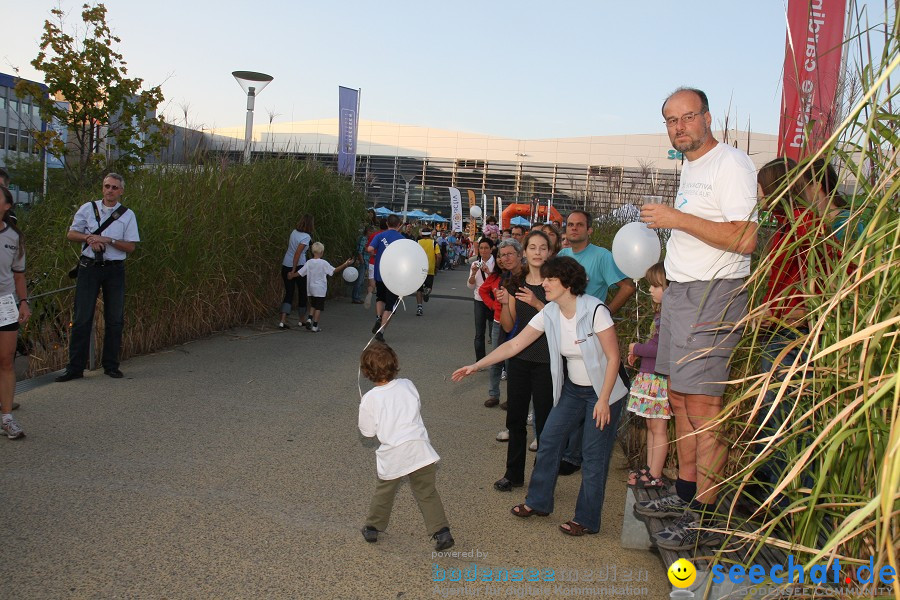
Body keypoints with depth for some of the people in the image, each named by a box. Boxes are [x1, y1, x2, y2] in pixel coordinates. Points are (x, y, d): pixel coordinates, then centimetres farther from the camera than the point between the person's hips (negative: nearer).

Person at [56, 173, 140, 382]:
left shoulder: (128, 215, 4)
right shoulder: (88, 208, 6)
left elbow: (130, 247, 0)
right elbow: (71, 234, 7)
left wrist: (108, 240, -14)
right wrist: (89, 237, -11)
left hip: (114, 270, 0)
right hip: (89, 268, 0)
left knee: (115, 319, 5)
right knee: (82, 319, -1)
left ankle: (111, 365, 15)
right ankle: (75, 367, 4)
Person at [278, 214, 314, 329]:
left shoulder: (294, 232, 5)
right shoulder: (306, 237, -15)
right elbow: (297, 253, -20)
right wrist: (293, 271, -18)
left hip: (286, 265, 6)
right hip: (299, 266, -6)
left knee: (288, 293, 7)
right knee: (303, 292, 13)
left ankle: (283, 320, -8)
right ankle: (303, 319, 25)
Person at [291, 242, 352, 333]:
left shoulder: (309, 262, 0)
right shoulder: (323, 263, -11)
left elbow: (299, 273, 2)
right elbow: (334, 271, -12)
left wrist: (291, 275, 20)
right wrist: (345, 265, -9)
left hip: (310, 289, 4)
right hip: (320, 289, -4)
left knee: (313, 306, 19)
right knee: (318, 308, 2)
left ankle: (310, 321, 6)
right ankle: (315, 326, 1)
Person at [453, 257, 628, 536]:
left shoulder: (595, 311, -24)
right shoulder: (549, 314, -6)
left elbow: (613, 357, -19)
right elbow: (514, 345, -2)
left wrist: (603, 400, -20)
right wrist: (476, 365, -5)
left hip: (602, 391, -6)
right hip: (572, 388, 6)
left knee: (594, 456, 0)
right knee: (548, 440, 7)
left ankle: (586, 520, 14)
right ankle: (538, 502, 24)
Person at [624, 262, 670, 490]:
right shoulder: (661, 313, 13)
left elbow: (661, 348, -25)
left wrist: (637, 348, -10)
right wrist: (638, 353, 9)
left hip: (660, 379, -10)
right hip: (650, 377, 10)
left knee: (658, 429, -1)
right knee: (651, 427, 17)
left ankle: (655, 477, 7)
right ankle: (649, 469, 26)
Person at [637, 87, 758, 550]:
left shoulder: (731, 164, -10)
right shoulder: (690, 169, 19)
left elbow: (745, 238, -21)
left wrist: (678, 219, -18)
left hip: (713, 295, -10)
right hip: (679, 293, 10)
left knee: (703, 408, -9)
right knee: (680, 400, 13)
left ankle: (704, 520, -2)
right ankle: (684, 496, 24)